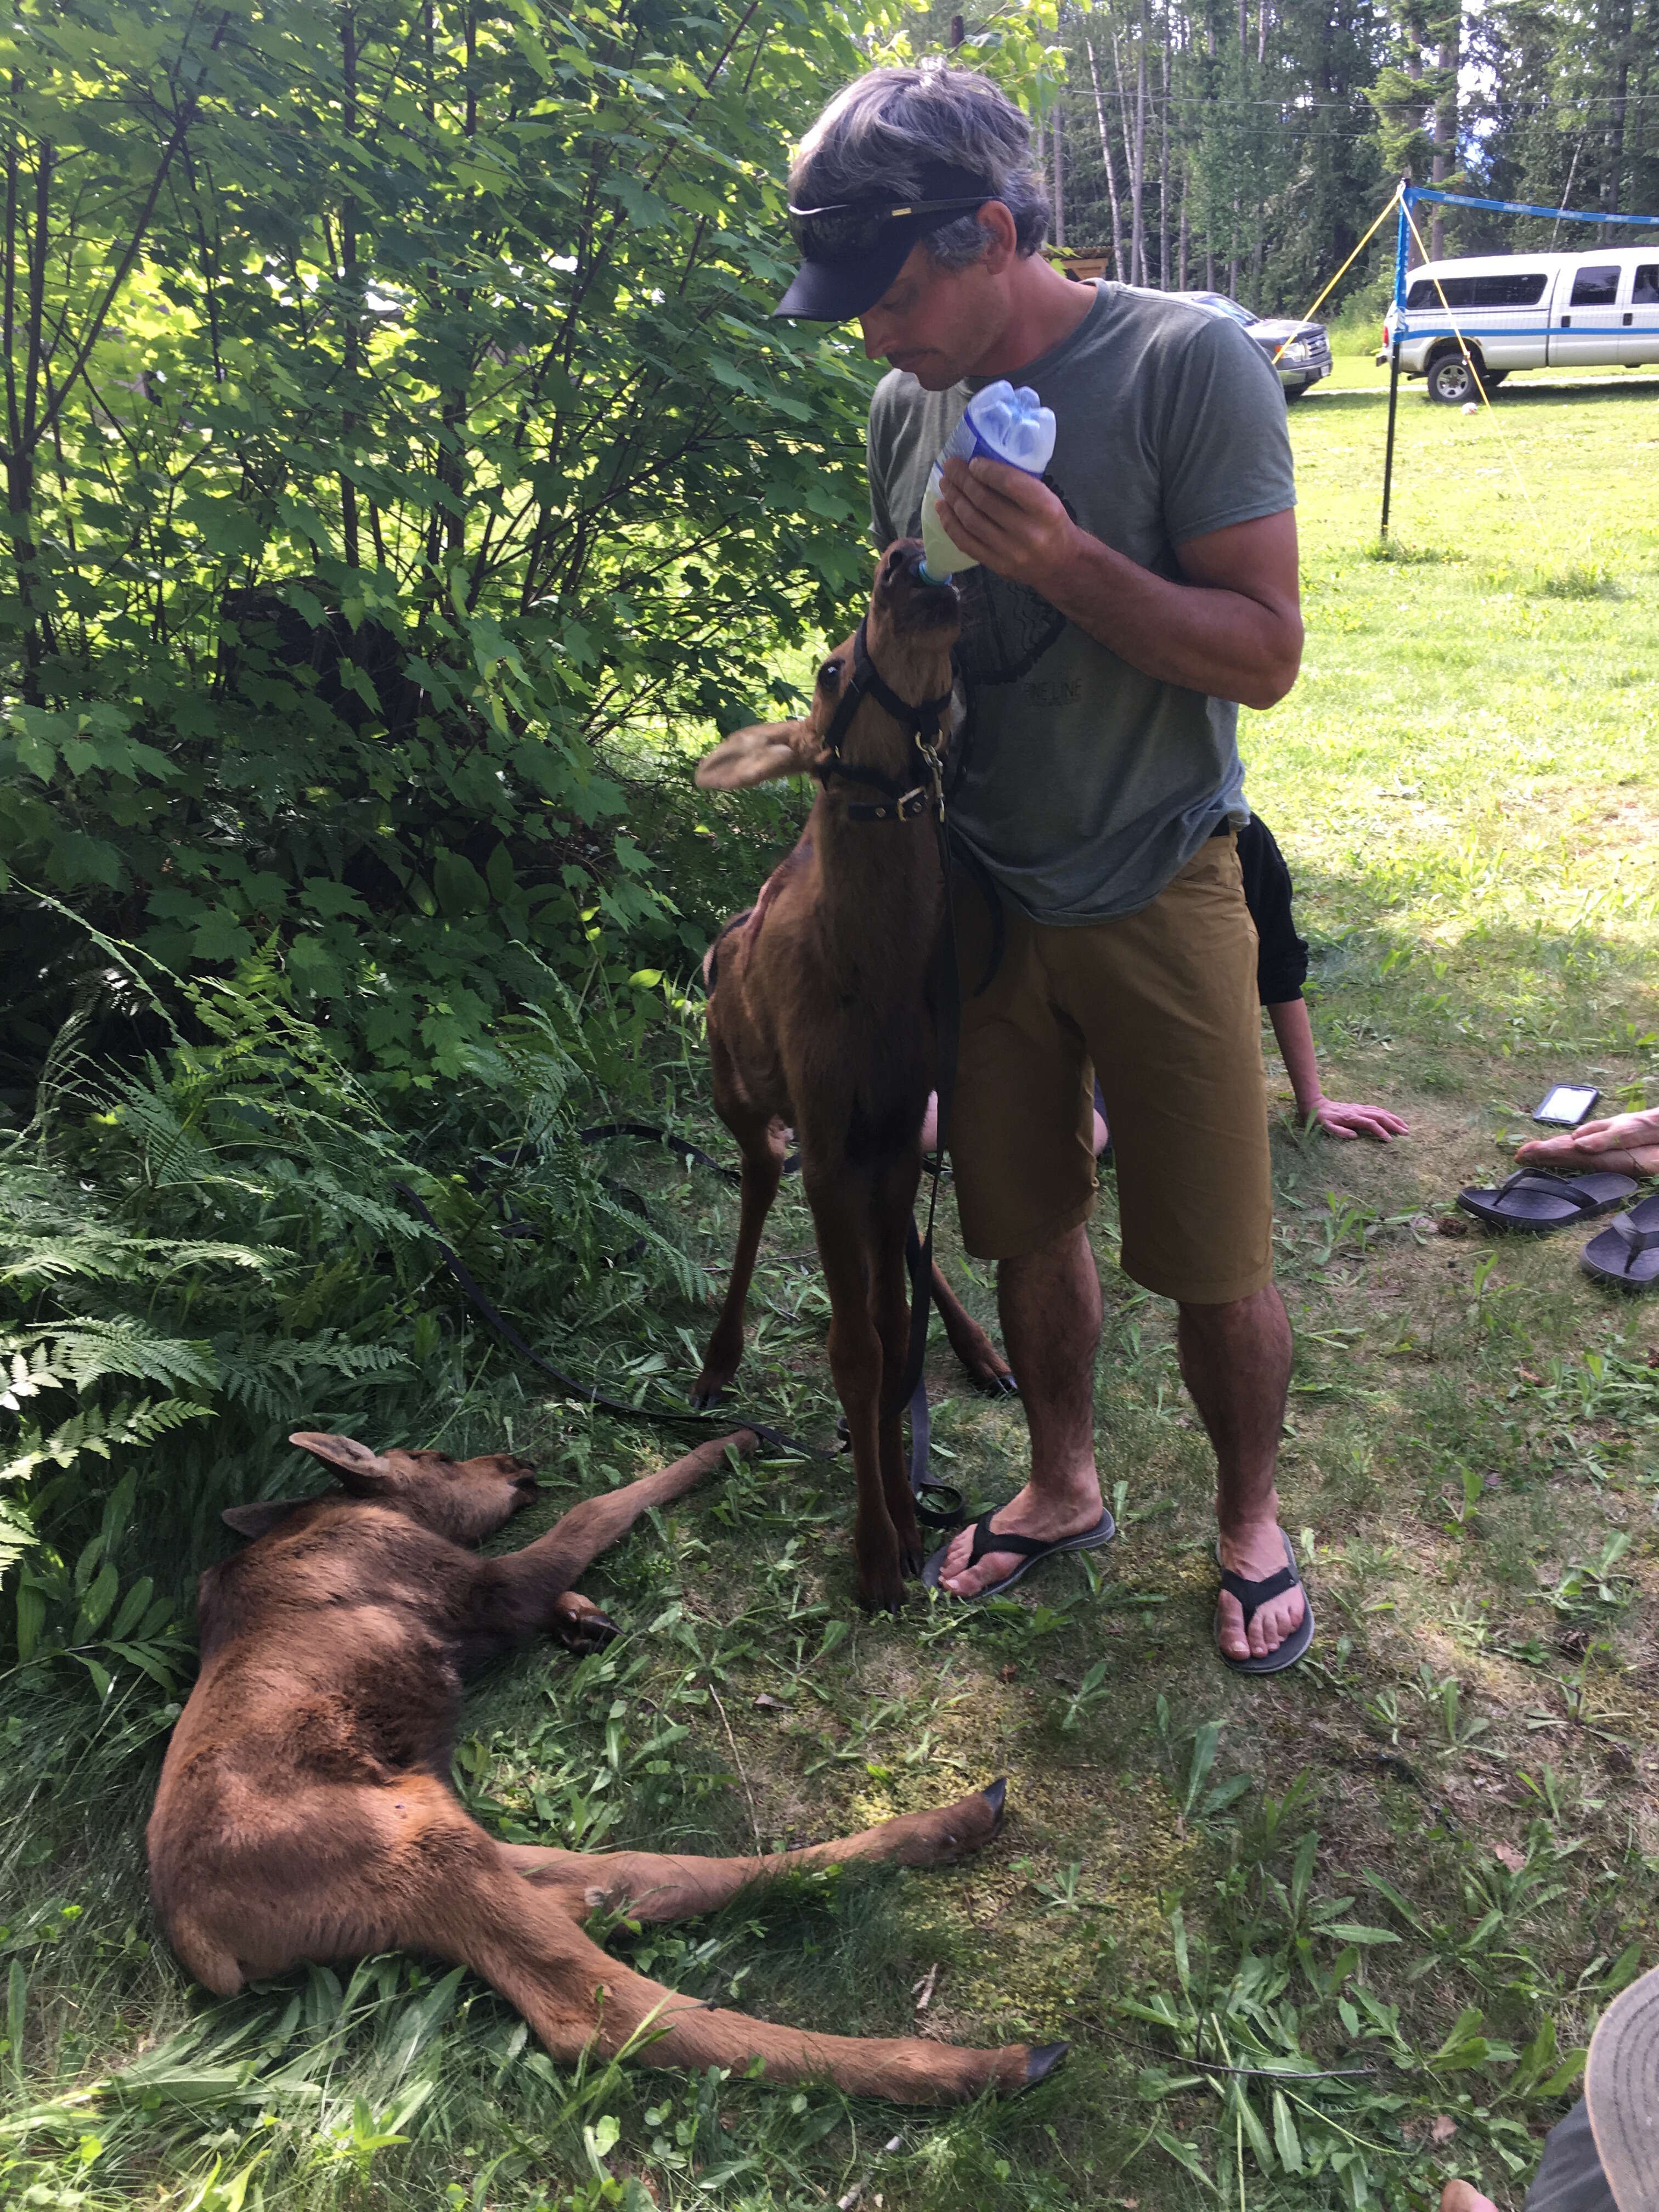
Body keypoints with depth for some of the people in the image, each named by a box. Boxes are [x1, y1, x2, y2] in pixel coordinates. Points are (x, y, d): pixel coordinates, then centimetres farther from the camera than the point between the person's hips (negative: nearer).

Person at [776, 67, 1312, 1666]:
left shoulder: (1188, 365, -14)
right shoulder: (907, 408, 3)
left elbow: (1265, 652, -17)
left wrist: (1069, 562, -29)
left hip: (1157, 898, -4)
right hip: (981, 898, 5)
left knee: (1216, 1265, 4)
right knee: (1026, 1228, 14)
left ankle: (1250, 1519, 30)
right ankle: (1064, 1486, 37)